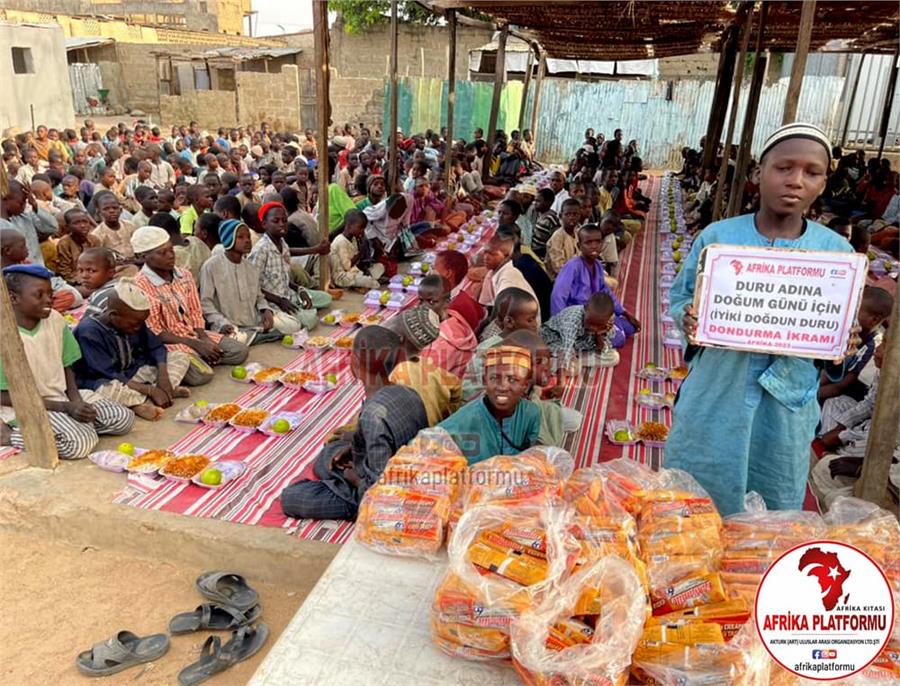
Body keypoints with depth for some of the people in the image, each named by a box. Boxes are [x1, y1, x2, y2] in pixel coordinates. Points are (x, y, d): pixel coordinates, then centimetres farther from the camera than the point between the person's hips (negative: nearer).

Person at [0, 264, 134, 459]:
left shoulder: (55, 320, -3)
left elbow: (67, 368, 7)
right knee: (80, 442, -28)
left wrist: (77, 401, -11)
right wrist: (66, 407, -20)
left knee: (124, 419, -8)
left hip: (63, 396, 6)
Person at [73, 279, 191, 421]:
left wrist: (163, 376, -17)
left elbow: (156, 347, 2)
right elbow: (110, 375, -28)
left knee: (180, 357, -4)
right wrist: (150, 390, -30)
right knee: (108, 389, -43)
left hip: (132, 373, 7)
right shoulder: (89, 331, -25)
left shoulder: (133, 321, -6)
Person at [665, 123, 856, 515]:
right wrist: (689, 319, -17)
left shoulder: (836, 251, -1)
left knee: (773, 515, 17)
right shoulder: (718, 236, -4)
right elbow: (680, 296, 4)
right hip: (714, 396, -1)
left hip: (786, 404, 1)